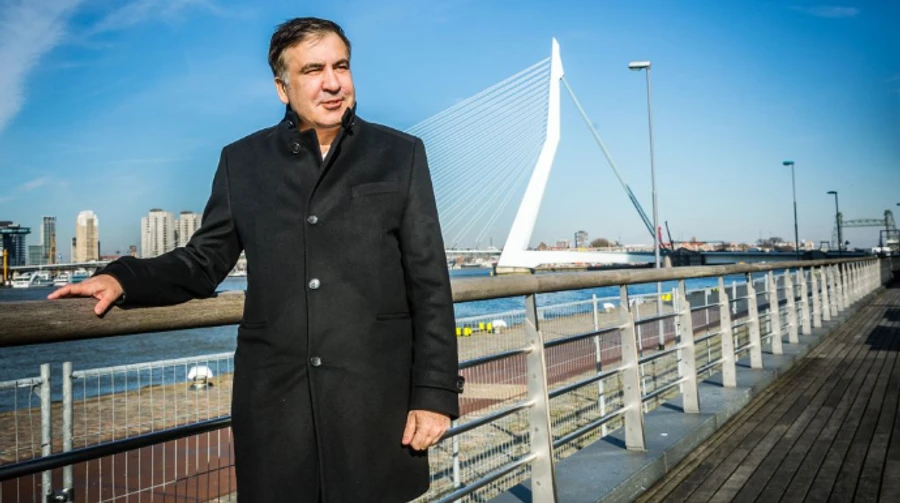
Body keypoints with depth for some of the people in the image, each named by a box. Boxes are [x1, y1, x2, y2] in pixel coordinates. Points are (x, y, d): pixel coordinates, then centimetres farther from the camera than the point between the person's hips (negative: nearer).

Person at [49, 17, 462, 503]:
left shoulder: (400, 155, 3)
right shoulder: (242, 161, 8)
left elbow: (430, 286, -1)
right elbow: (203, 262, 12)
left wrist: (435, 392, -6)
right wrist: (123, 278, -7)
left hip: (377, 397, -1)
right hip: (274, 400, 2)